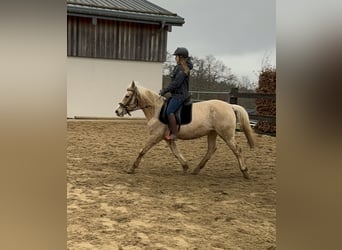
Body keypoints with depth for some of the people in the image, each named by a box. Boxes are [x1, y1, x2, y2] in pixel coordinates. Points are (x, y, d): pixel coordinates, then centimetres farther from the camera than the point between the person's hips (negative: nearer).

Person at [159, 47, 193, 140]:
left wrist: (165, 90, -16)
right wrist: (165, 90, 14)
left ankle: (174, 133, -20)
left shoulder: (182, 69, -15)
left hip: (180, 95, -11)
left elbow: (176, 83, -21)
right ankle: (171, 130, 16)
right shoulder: (178, 67, 16)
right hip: (176, 94, 11)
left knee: (169, 111, -22)